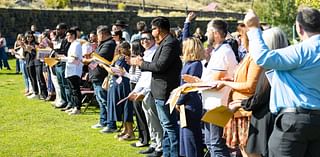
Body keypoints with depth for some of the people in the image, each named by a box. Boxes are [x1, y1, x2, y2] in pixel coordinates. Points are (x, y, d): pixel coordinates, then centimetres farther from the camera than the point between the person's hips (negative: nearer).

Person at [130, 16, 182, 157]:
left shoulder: (170, 44, -17)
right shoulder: (166, 43, 14)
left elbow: (160, 66, -24)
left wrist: (141, 63, -11)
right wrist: (141, 63, 10)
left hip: (165, 91, -11)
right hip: (162, 91, 11)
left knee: (169, 125, -5)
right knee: (166, 124, 17)